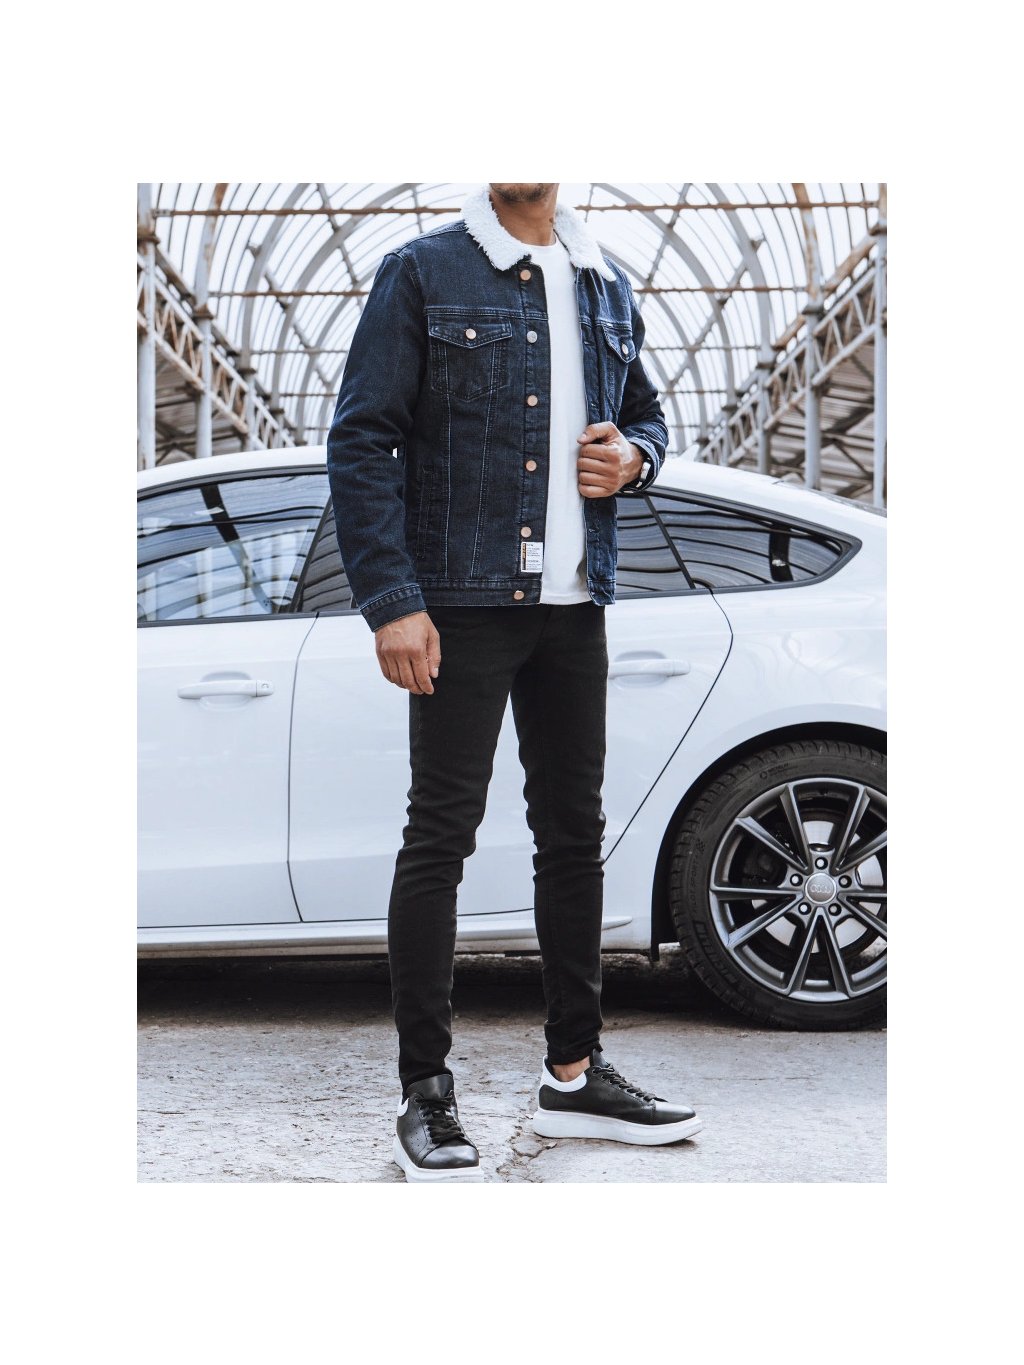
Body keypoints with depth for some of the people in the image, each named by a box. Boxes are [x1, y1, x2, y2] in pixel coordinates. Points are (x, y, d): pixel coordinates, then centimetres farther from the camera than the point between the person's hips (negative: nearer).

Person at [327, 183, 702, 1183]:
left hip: (573, 607, 6)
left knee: (574, 830, 11)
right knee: (442, 832, -4)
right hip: (461, 602, -6)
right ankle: (425, 1098, 3)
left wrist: (633, 456, 0)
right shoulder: (422, 274, -4)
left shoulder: (606, 286, 13)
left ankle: (574, 1075, 23)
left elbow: (645, 412, 26)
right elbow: (361, 440, -8)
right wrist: (390, 601, -16)